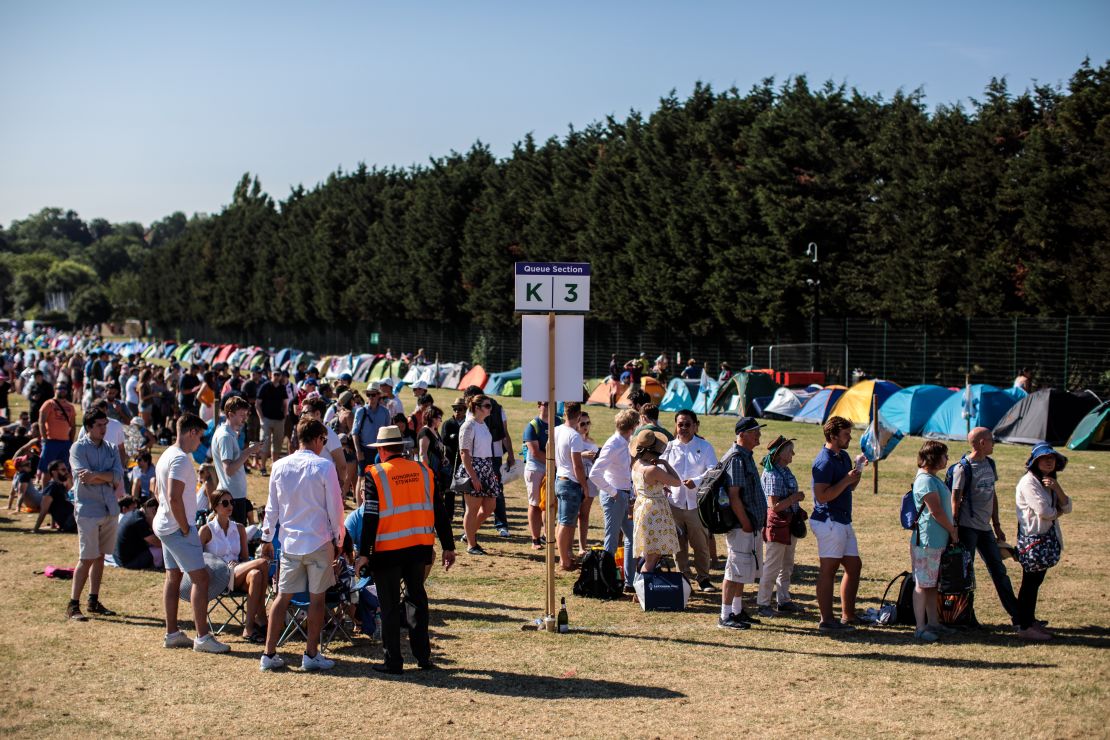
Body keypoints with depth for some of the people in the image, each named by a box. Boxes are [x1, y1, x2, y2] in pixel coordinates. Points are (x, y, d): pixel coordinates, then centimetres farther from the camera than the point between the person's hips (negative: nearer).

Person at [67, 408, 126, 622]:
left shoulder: (111, 449, 13)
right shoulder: (78, 448, -2)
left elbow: (118, 476, -3)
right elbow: (85, 478, -15)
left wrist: (96, 475, -17)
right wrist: (108, 478, -8)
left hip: (110, 509, 5)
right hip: (88, 510, -5)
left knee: (100, 556, 9)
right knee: (87, 558, -7)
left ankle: (94, 601, 17)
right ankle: (73, 605, -3)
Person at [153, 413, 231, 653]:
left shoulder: (166, 455, 15)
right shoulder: (180, 459, -18)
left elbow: (157, 489, 25)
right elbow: (174, 498, -26)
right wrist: (185, 528, -17)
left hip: (164, 526, 11)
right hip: (178, 528, -11)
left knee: (173, 577, 14)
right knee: (200, 578, -8)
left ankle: (172, 633, 18)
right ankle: (202, 637, -9)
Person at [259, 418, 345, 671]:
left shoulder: (279, 467, 2)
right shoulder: (324, 467, -10)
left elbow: (272, 507, 9)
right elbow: (335, 508, -5)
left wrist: (267, 539, 19)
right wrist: (338, 540, 6)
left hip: (289, 542, 4)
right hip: (319, 541, -4)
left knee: (283, 596, 10)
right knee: (317, 598, 6)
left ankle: (269, 654, 9)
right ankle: (311, 655, 10)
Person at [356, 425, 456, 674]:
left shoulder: (376, 475, -8)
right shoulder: (423, 471, 4)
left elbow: (370, 517, -12)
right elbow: (438, 511, 7)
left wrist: (363, 553, -8)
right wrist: (448, 547, 12)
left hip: (388, 551, -4)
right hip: (420, 548, 4)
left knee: (390, 606, 5)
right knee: (417, 600, 17)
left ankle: (393, 661, 9)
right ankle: (423, 656, 19)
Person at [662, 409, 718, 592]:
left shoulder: (704, 447, 2)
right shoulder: (669, 447, 7)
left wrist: (697, 481, -23)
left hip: (697, 503, -2)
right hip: (674, 502, 2)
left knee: (701, 544, 4)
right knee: (678, 544, 9)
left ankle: (703, 577, 17)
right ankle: (683, 576, 20)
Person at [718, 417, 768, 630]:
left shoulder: (747, 456, 16)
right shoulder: (736, 458, -16)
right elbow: (733, 495, -22)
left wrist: (759, 523, 19)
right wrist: (745, 523, -21)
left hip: (752, 525, 10)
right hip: (741, 525, -10)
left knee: (745, 570, 16)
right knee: (736, 569, -7)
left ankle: (737, 611, 26)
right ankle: (725, 616, -4)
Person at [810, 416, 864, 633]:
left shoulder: (844, 457, 15)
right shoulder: (824, 461, -16)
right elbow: (822, 496, -23)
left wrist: (856, 475, 4)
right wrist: (846, 480, -22)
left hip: (843, 521, 10)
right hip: (829, 521, -10)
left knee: (854, 565, 13)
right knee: (828, 569, -5)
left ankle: (848, 615, 21)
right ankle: (827, 620, -2)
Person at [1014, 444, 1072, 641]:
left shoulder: (1049, 482, 16)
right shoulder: (1029, 482, -13)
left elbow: (1067, 508, 6)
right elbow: (1044, 511, -22)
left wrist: (1056, 488, -9)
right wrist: (1058, 512, -1)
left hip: (1048, 537, 9)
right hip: (1032, 538, -9)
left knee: (1036, 580, 14)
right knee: (1030, 581, -6)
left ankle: (1030, 620, 24)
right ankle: (1024, 627, -3)